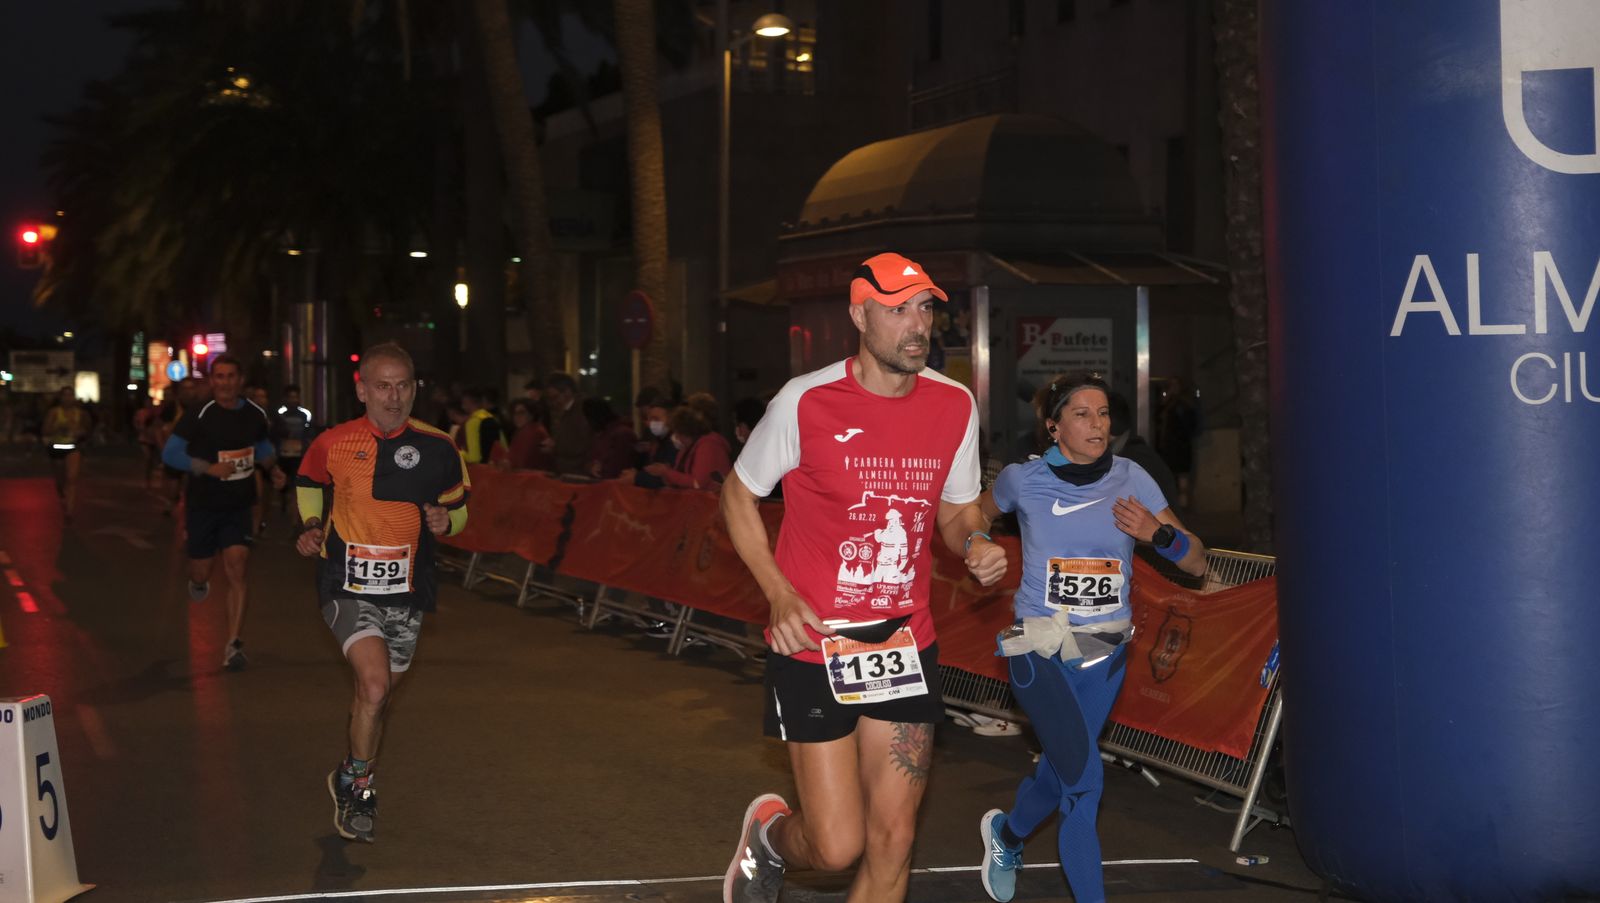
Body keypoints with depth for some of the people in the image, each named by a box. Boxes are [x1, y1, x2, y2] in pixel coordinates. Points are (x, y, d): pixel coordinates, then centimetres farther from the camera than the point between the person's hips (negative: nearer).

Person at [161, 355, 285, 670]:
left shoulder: (255, 415, 0)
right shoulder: (198, 416, -12)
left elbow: (263, 446, 20)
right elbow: (170, 454, -13)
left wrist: (273, 468, 0)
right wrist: (209, 468, -23)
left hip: (239, 505, 1)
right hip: (203, 505, -1)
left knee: (237, 571, -11)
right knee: (201, 573, 9)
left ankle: (234, 645, -11)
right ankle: (198, 582, 49)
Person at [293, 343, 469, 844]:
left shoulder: (436, 448, -2)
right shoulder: (332, 443, -5)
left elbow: (458, 505, 12)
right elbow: (308, 484, 16)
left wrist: (445, 521, -11)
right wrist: (312, 527, 0)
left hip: (406, 589, 3)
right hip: (348, 586, -3)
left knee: (377, 693, 14)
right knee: (374, 685, -20)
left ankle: (351, 781, 39)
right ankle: (358, 785, 2)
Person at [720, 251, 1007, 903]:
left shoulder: (955, 405, 0)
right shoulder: (806, 401, -12)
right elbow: (739, 494, 1)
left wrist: (977, 544, -9)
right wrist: (779, 596, -11)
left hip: (907, 646, 4)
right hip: (814, 646, -4)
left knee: (892, 841, 4)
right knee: (838, 846, -3)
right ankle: (769, 834, 33)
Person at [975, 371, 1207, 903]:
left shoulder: (1130, 480, -4)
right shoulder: (1024, 481, -7)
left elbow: (1198, 564, -4)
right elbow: (976, 515, 16)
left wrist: (1157, 533, -21)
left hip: (1106, 653, 4)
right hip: (1040, 651, -3)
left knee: (1061, 770, 17)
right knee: (1084, 780, -17)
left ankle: (1006, 834, 49)